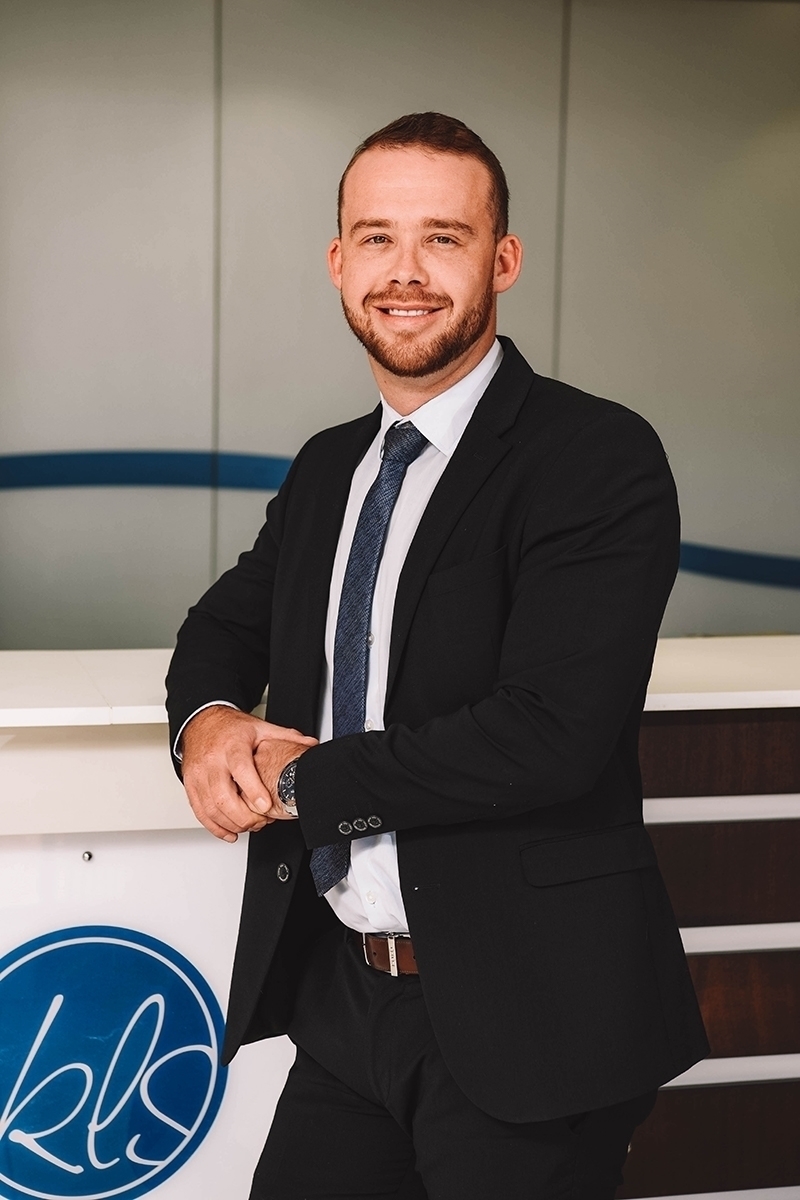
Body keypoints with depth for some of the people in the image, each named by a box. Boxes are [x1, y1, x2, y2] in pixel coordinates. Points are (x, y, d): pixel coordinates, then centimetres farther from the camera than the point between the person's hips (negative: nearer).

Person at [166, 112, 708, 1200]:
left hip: (518, 1020, -6)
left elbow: (553, 732, -24)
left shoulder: (599, 458, -14)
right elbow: (225, 622, 22)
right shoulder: (325, 469, 10)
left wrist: (303, 778, -13)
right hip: (339, 993, 7)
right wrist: (208, 721, -3)